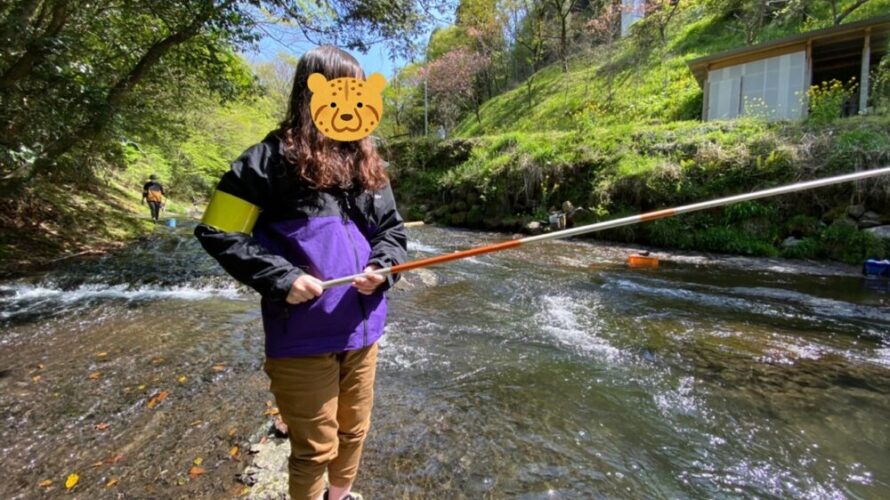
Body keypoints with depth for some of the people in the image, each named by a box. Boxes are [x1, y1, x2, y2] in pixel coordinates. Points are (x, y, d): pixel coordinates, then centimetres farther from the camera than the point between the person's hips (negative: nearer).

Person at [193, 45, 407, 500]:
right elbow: (217, 233, -7)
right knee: (316, 447, 11)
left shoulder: (365, 160, 8)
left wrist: (383, 268, -9)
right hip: (303, 337, -5)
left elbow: (392, 229, 11)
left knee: (354, 431, 24)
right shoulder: (274, 157, -9)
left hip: (363, 329, 6)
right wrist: (281, 279, -17)